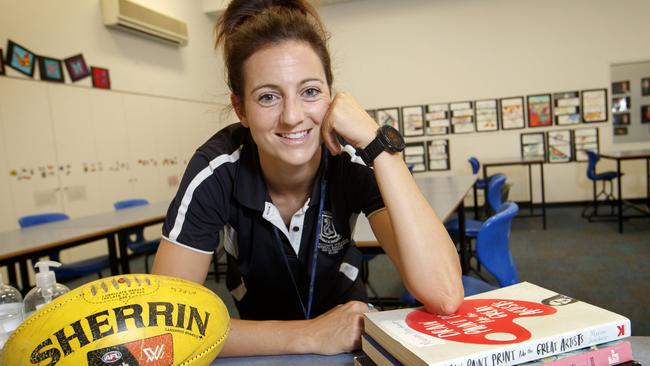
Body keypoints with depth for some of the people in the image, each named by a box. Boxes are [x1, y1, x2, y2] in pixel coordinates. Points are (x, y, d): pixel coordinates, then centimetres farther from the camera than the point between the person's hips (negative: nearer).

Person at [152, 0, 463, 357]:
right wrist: (307, 335, -27)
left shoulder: (355, 160, -22)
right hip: (261, 348, 0)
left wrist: (377, 142, -34)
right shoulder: (217, 171, -21)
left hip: (351, 333, 0)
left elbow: (445, 296, -31)